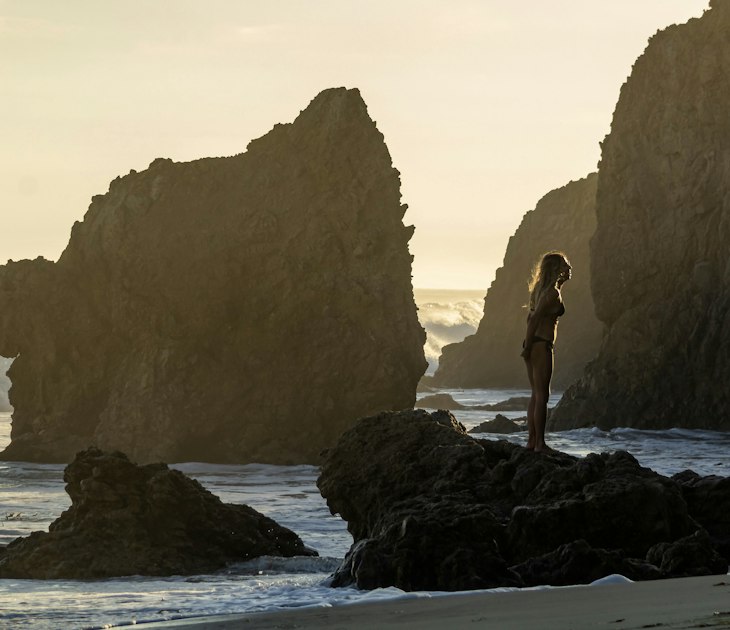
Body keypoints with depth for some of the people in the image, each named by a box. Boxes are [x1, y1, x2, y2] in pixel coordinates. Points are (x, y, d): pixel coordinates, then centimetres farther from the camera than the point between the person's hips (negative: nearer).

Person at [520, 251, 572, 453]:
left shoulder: (540, 288, 14)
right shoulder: (553, 293, -14)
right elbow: (534, 318, -19)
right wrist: (528, 347, -16)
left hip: (533, 344, 9)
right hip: (541, 346, -9)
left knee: (536, 395, 13)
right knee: (542, 396, -5)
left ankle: (532, 441, 14)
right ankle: (539, 443, -5)